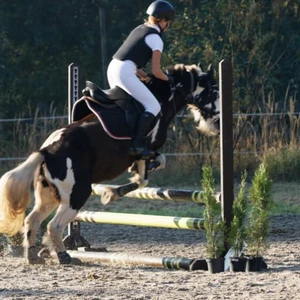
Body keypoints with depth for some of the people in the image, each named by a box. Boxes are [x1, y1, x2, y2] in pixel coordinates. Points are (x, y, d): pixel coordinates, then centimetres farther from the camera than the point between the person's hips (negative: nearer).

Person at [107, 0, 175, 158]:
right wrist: (167, 79, 14)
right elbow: (156, 71, -5)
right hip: (125, 73, -9)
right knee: (153, 106, -8)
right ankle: (137, 144, -19)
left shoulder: (139, 29, 21)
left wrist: (143, 75, 23)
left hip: (112, 68, 9)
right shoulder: (156, 38, -4)